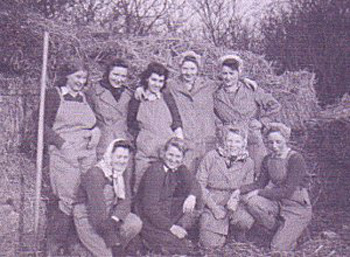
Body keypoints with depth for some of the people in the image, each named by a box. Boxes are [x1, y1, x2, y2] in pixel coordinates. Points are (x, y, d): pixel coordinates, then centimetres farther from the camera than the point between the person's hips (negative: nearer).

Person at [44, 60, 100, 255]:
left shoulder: (85, 98, 20)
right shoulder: (54, 95, 4)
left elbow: (95, 123, 27)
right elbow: (44, 125, -2)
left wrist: (96, 131, 4)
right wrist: (62, 143, -13)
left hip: (88, 154, 5)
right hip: (64, 155, -5)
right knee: (69, 200, -11)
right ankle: (56, 244, 0)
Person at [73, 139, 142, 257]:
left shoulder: (125, 172, -1)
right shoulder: (94, 174, -25)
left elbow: (125, 200, -6)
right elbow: (98, 211, -28)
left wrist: (114, 219, -28)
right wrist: (114, 242, -29)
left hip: (111, 214, 7)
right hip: (87, 219, -7)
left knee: (136, 224, -17)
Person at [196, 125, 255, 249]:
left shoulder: (247, 163, 2)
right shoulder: (211, 157, -6)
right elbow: (199, 185, -6)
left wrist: (237, 198, -15)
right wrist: (214, 207, -13)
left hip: (233, 205, 2)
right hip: (211, 204, -2)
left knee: (249, 219, -29)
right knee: (211, 244, -13)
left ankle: (242, 241, 3)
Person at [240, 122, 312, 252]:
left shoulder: (296, 159, -17)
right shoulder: (268, 159, 5)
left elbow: (287, 191, -22)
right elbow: (260, 184, 1)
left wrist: (258, 192, -21)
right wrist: (239, 190, -16)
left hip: (297, 206, -6)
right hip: (277, 203, 7)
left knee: (278, 248, -17)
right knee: (249, 200, -23)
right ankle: (279, 230, -3)